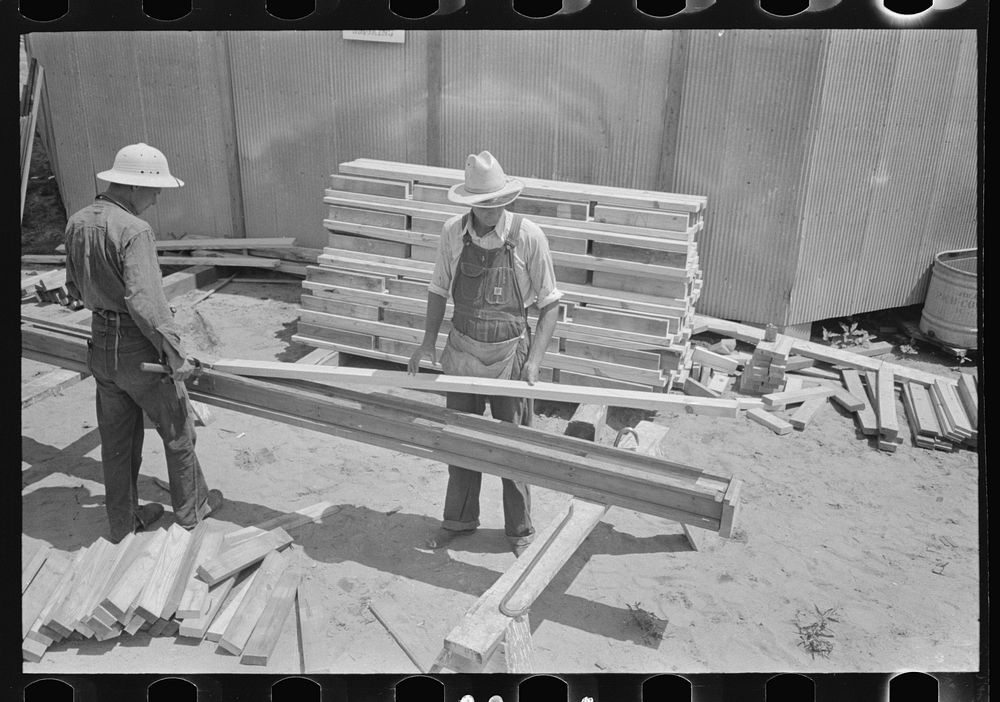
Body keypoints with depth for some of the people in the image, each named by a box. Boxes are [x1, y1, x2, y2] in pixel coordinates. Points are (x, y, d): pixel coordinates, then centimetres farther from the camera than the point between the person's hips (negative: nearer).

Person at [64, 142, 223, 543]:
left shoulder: (77, 223, 4)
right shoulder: (133, 231, -23)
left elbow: (75, 289, 14)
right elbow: (144, 300, -29)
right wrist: (174, 352, -22)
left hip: (100, 345, 8)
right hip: (139, 351, -7)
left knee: (116, 440, 18)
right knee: (177, 432, 13)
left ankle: (123, 521, 32)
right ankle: (191, 508, 30)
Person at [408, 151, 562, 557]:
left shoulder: (528, 237, -15)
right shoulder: (453, 233, -6)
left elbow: (549, 303, -9)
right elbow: (439, 290, 7)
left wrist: (534, 360, -17)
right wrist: (428, 341, -3)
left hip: (510, 355, -3)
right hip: (462, 353, 3)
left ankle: (520, 530, 28)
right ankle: (459, 519, 36)